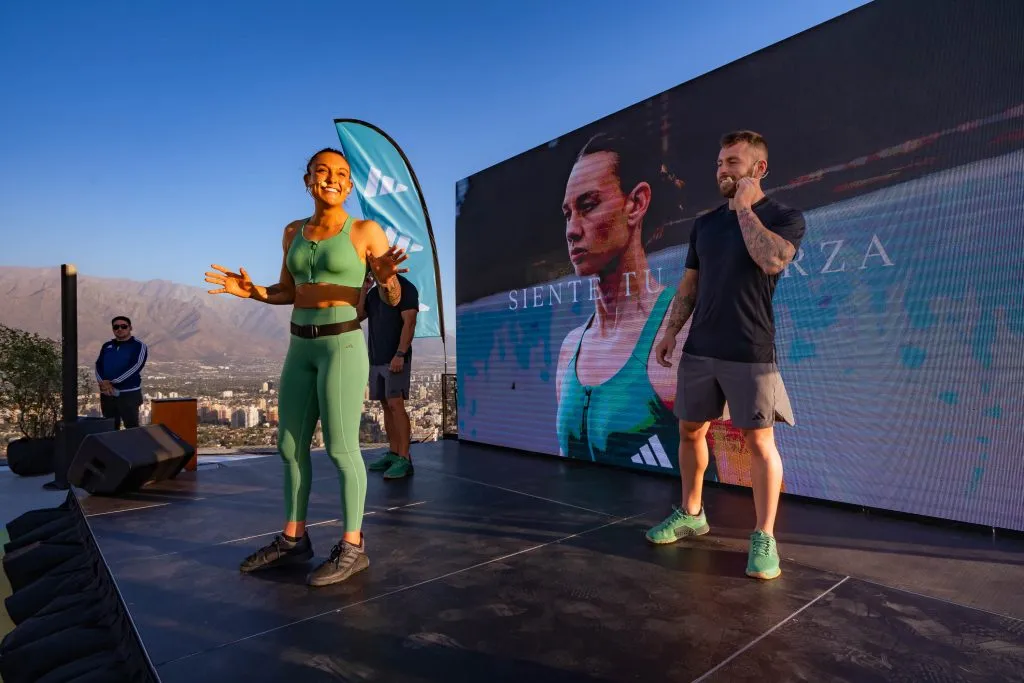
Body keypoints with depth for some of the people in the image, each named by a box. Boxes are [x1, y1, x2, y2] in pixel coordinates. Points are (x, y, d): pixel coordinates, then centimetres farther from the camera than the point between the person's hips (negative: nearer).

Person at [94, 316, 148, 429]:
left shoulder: (139, 345, -2)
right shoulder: (106, 346, 15)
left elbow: (135, 367, -14)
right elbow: (98, 365, 6)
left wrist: (112, 382, -16)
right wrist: (102, 382, -13)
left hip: (129, 393, -5)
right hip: (106, 394, 5)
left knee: (132, 428, -7)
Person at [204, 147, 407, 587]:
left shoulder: (367, 231, -3)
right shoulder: (295, 232, 13)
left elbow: (393, 299, -3)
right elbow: (288, 294, 18)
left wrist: (387, 276, -26)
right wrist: (250, 290, -2)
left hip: (343, 346, -6)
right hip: (301, 348, 7)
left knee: (340, 448, -5)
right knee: (290, 445, 10)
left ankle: (352, 547, 9)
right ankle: (293, 539, 24)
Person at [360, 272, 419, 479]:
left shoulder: (405, 288, -8)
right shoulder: (373, 292, 16)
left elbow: (409, 323, -16)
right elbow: (358, 316, 6)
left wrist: (400, 355, -23)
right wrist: (364, 289, -3)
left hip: (396, 358, -8)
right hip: (377, 358, 8)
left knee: (396, 405, -14)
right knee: (386, 406, 8)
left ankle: (404, 460, -14)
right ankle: (393, 454, 14)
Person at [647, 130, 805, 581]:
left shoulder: (785, 217, -1)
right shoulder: (705, 224, 13)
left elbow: (772, 260, -23)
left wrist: (745, 208, -13)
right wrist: (670, 332, 8)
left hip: (750, 352, -5)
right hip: (699, 349, 6)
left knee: (759, 442, -1)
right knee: (690, 431, 12)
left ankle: (764, 538, 11)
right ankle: (690, 514, 29)